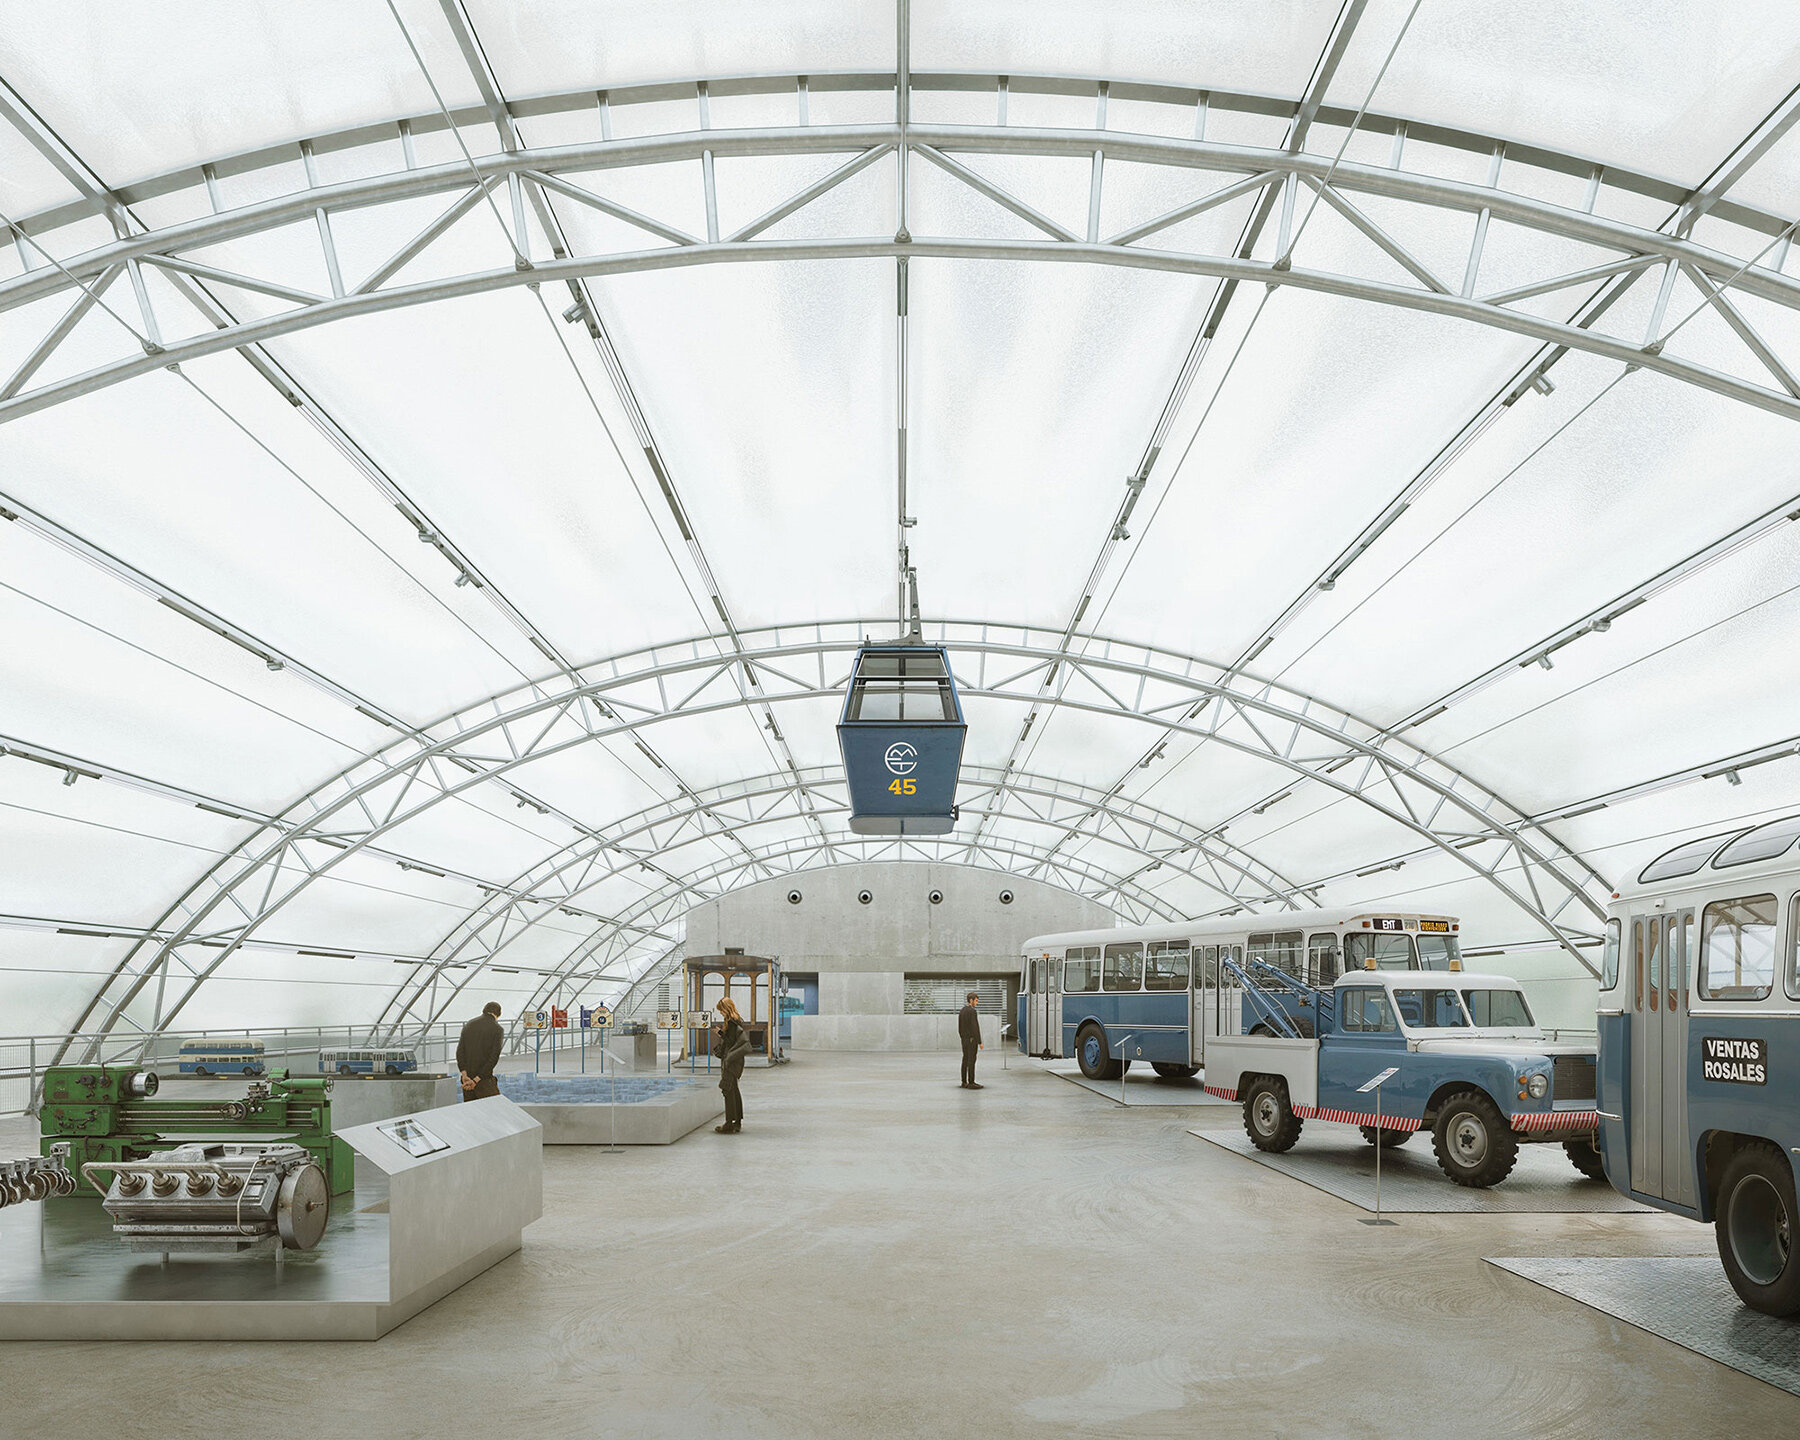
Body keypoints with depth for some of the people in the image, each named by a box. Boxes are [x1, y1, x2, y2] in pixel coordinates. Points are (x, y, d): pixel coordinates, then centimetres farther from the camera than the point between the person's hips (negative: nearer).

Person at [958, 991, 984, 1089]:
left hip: (964, 1040, 9)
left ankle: (964, 1082, 13)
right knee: (971, 1061, -7)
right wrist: (980, 1042, -15)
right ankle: (971, 1083, -7)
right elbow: (975, 1027, -19)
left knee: (965, 1060, 11)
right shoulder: (972, 1011, -15)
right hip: (972, 1039, -9)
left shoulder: (961, 1011, 12)